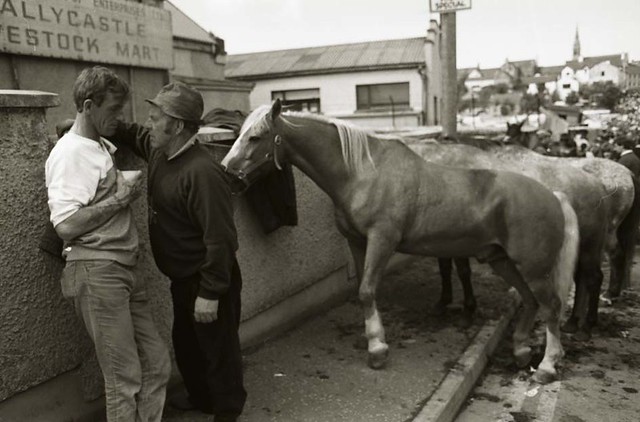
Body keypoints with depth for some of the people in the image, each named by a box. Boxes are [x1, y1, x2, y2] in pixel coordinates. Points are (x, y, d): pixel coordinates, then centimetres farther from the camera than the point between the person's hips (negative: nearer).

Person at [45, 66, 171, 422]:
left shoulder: (100, 148, 16)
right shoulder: (70, 153, -11)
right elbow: (66, 225, -20)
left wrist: (126, 186, 12)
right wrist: (121, 197, -13)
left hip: (122, 271, 9)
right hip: (96, 273, -9)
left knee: (156, 364, 11)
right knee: (125, 379, -1)